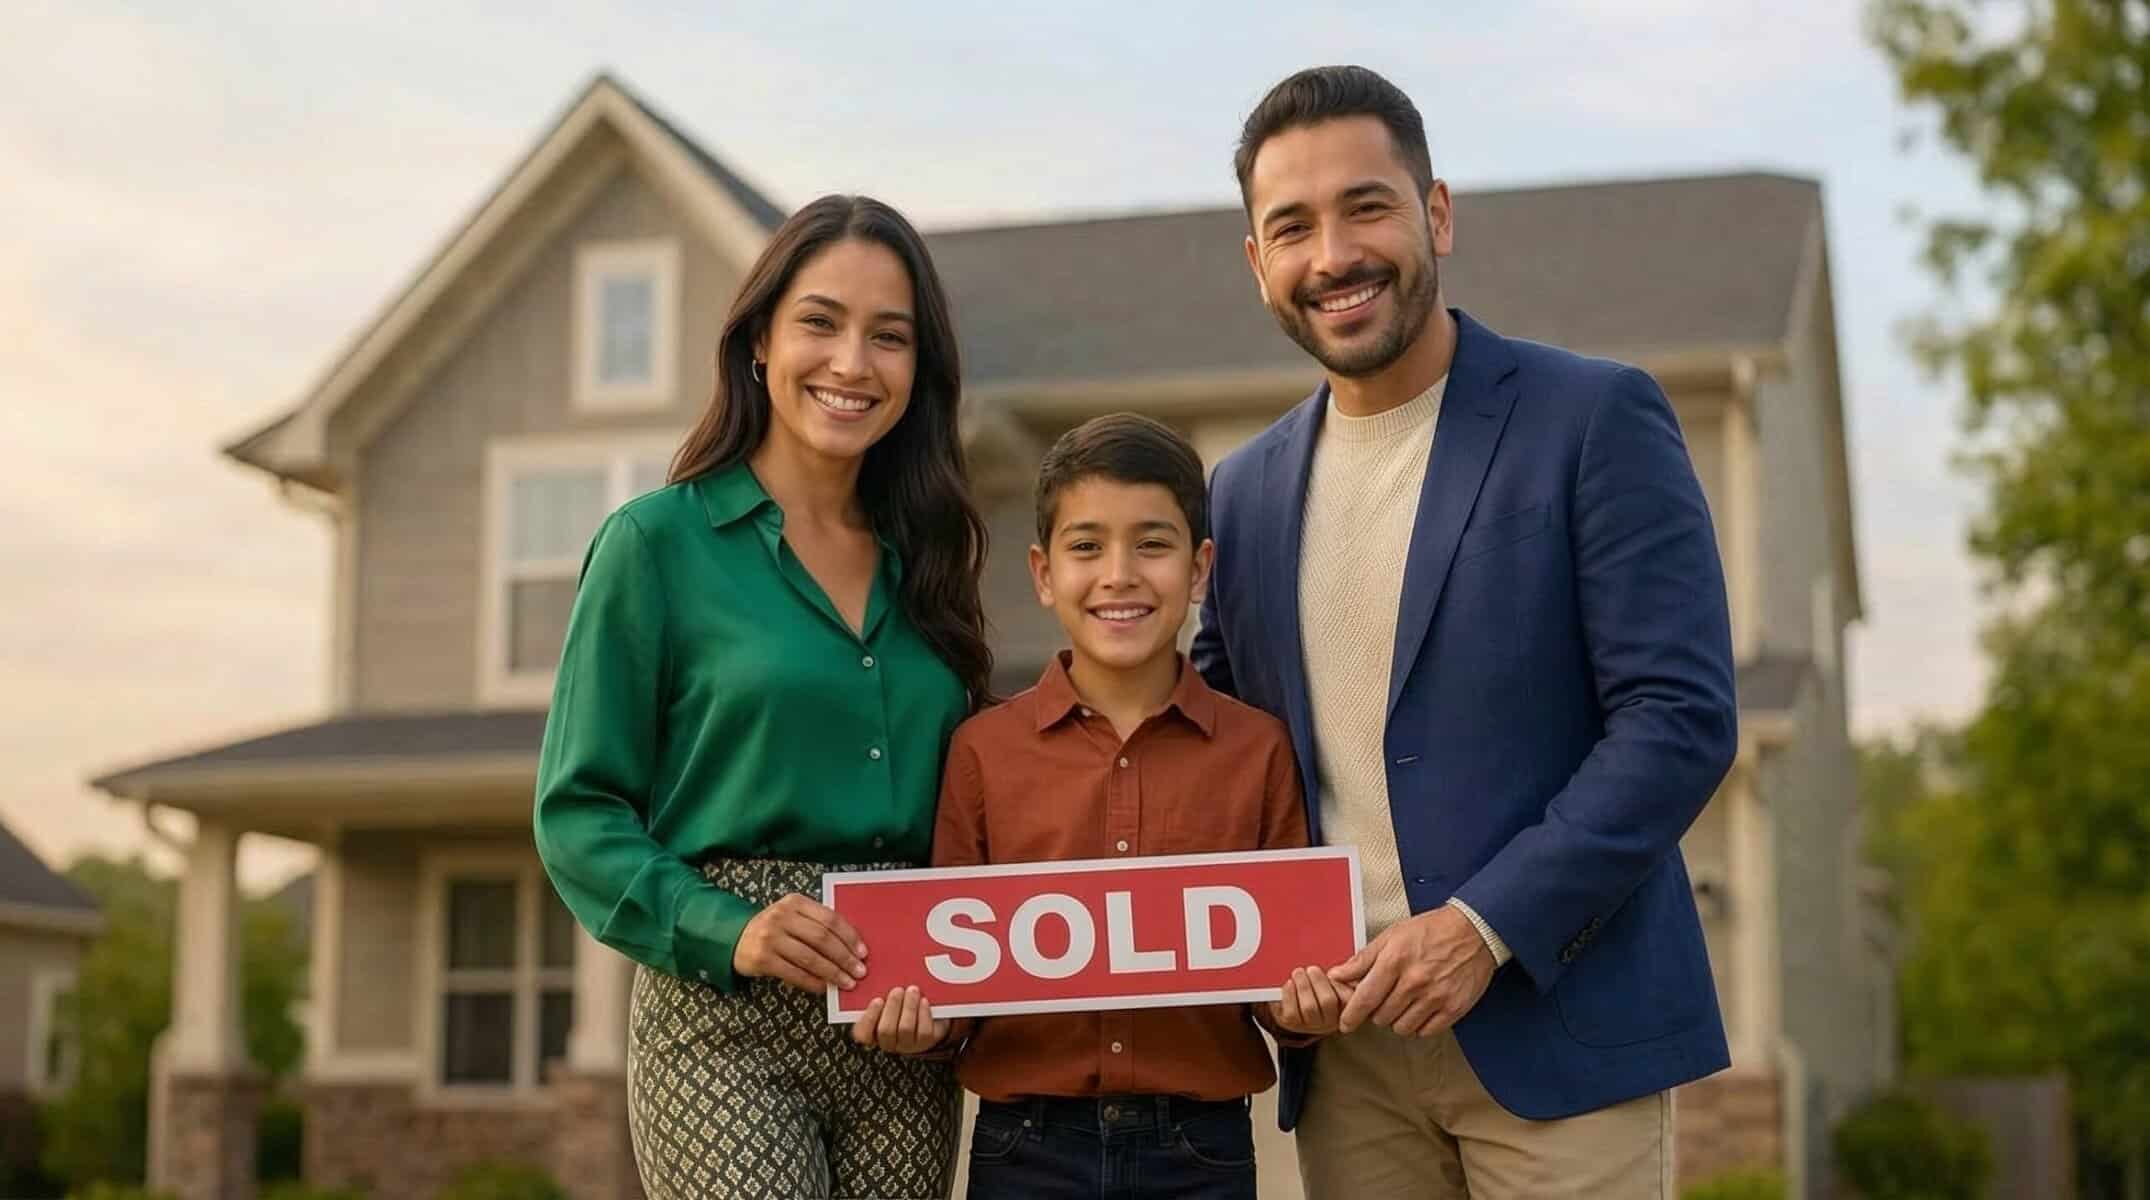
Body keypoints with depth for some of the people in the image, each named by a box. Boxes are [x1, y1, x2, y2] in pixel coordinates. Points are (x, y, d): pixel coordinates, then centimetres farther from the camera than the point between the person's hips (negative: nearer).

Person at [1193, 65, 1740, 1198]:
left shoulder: (1594, 419, -4)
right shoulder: (1244, 490, 11)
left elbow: (1683, 717, -10)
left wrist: (1485, 925, -17)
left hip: (1554, 1020, -4)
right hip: (1345, 1048, 4)